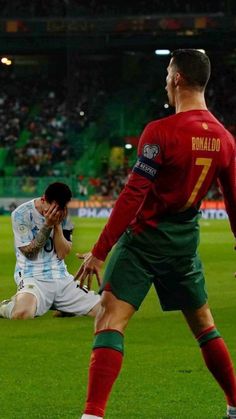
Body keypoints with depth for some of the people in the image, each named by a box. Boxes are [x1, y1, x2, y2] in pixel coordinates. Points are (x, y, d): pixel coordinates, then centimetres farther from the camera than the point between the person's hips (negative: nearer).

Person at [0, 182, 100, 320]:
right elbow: (30, 253, -12)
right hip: (32, 277, -5)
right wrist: (47, 225, -17)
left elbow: (62, 254, 0)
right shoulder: (21, 214, -9)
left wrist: (57, 225, -12)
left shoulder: (63, 215, 5)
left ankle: (63, 307, 20)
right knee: (22, 313, -39)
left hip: (62, 277, 5)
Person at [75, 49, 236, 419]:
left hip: (144, 238, -6)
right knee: (204, 325, 21)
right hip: (185, 243, 6)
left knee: (109, 321, -11)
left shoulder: (161, 132, -17)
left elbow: (133, 196, -19)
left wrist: (99, 251, -17)